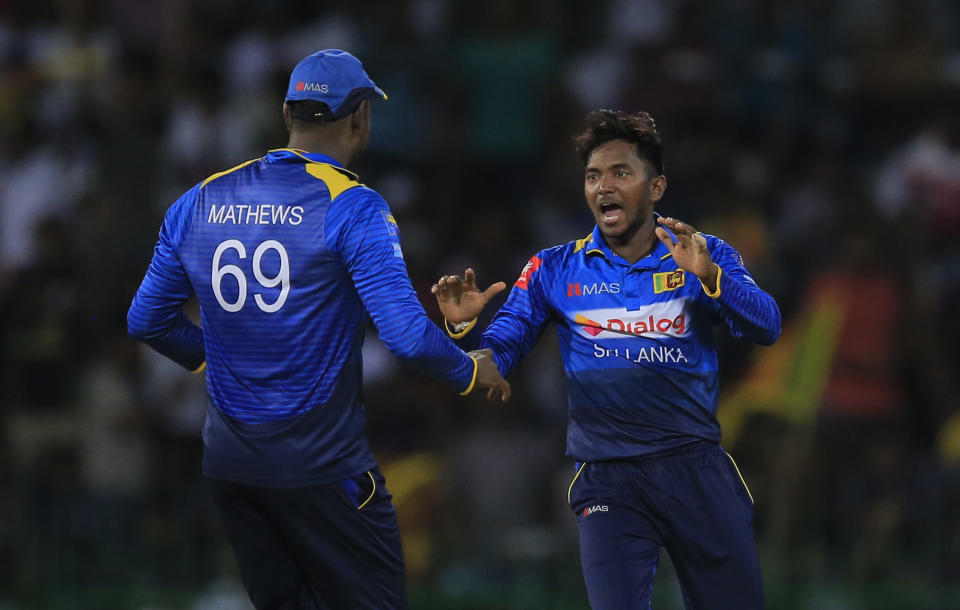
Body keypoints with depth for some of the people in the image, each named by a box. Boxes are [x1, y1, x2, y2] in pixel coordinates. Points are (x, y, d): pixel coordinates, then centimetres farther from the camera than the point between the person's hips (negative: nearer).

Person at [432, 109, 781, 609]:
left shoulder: (703, 256, 3)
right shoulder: (553, 270, 5)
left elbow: (765, 327, -11)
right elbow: (495, 359, 1)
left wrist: (708, 277, -28)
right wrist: (464, 327, -21)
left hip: (697, 471, 1)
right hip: (608, 481, 0)